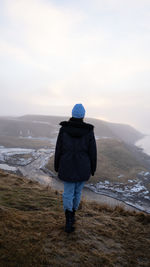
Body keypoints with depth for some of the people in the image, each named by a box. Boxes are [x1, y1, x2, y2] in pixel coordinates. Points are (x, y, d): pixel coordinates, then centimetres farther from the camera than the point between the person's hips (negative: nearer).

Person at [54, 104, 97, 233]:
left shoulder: (64, 129, -9)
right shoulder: (89, 131, -9)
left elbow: (59, 149, -4)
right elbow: (92, 152, -5)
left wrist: (57, 166, 9)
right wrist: (92, 169, 8)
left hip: (67, 167, 0)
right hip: (83, 167, 1)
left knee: (68, 193, 11)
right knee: (78, 191, 20)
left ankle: (69, 222, 4)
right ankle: (72, 215, 37)